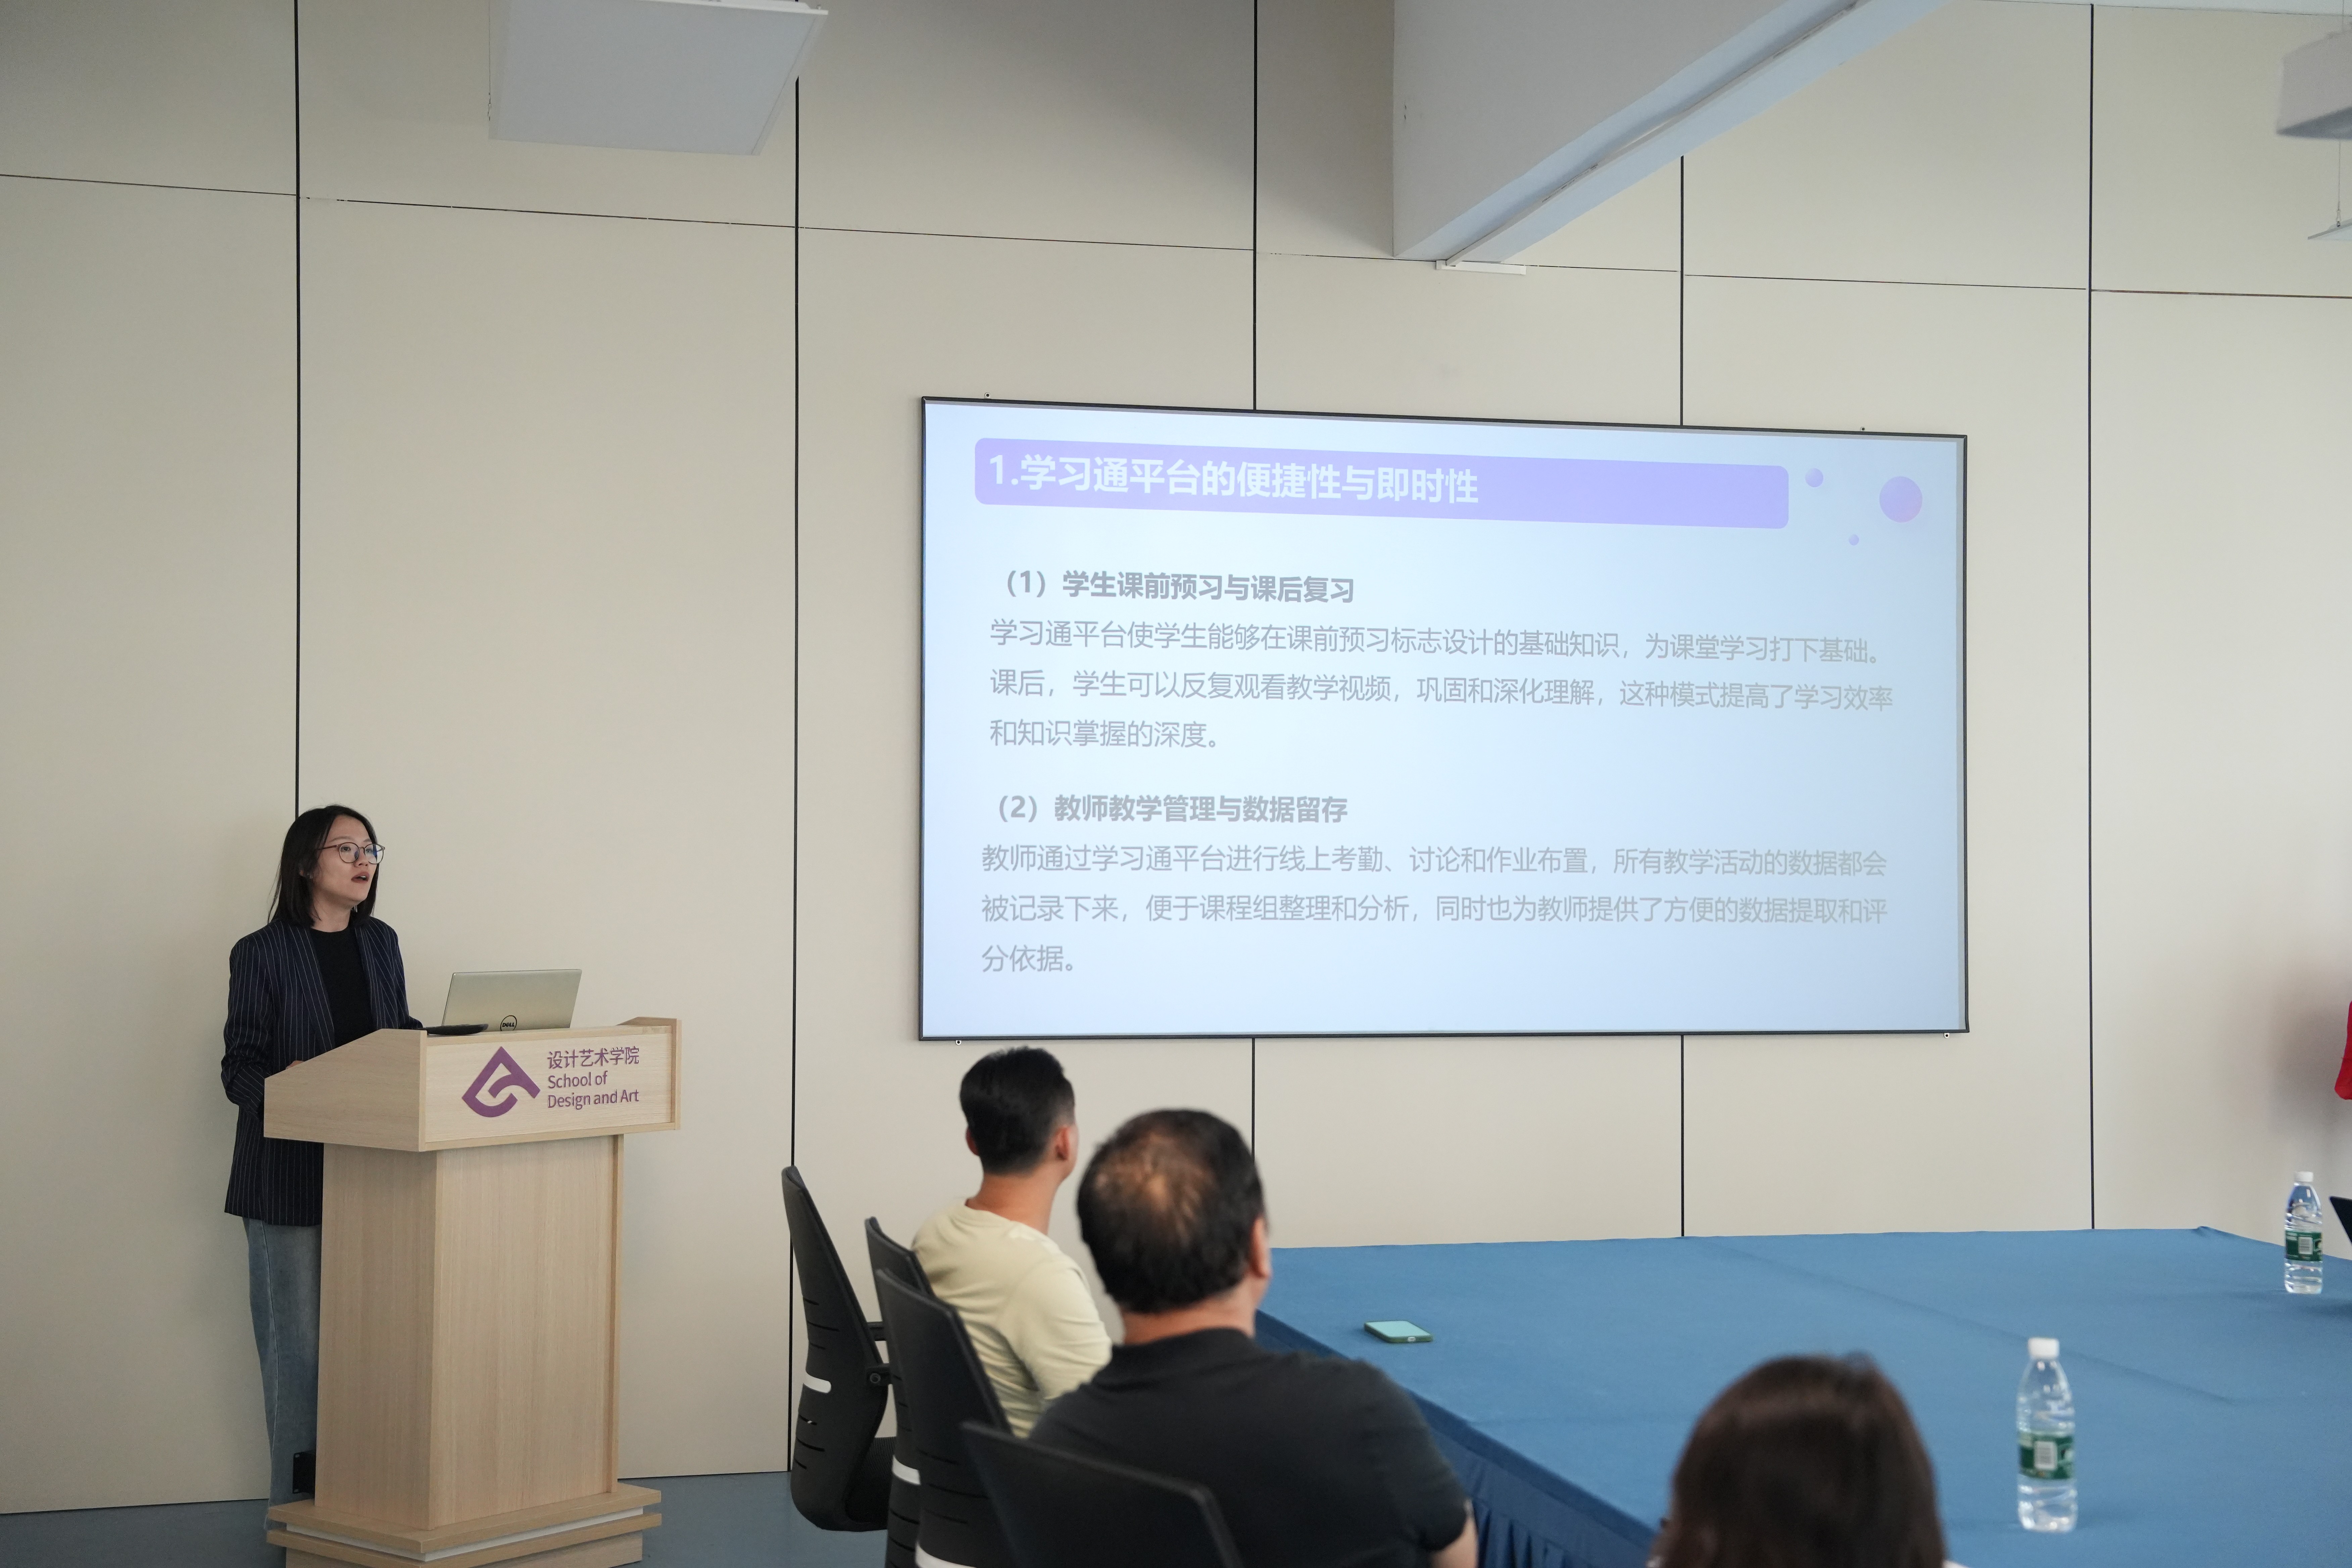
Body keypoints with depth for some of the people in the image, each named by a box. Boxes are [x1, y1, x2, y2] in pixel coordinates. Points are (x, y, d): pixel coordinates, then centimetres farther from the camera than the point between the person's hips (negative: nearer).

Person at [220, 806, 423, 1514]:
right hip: (290, 1174, -5)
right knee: (299, 1342, -2)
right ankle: (297, 1500, 8)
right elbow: (239, 1071, -6)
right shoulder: (263, 953, -4)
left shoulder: (380, 944, 12)